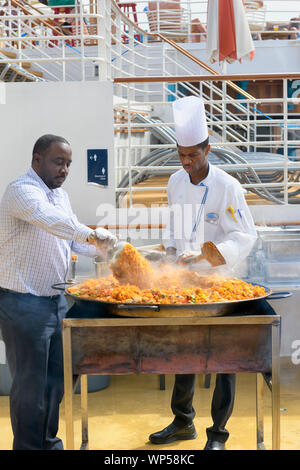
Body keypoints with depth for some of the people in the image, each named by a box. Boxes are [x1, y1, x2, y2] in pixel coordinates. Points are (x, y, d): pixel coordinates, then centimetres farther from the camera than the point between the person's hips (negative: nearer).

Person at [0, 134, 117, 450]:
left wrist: (107, 250, 1)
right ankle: (28, 446, 14)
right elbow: (50, 219, -35)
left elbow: (76, 242, 18)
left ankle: (50, 443, 30)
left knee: (55, 380, 16)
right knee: (30, 385, 0)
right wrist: (91, 234, -44)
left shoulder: (60, 195, 14)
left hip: (56, 301, 9)